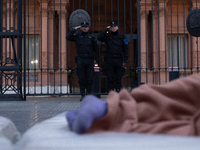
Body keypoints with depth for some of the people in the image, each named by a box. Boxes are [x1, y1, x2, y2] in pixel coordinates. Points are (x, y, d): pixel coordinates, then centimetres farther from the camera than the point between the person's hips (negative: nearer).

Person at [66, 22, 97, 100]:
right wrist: (74, 30, 1)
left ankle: (89, 94, 9)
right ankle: (83, 95, 6)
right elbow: (68, 37, 2)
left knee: (89, 78, 2)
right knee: (81, 78, 1)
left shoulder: (91, 38, 10)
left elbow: (95, 49, 12)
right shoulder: (77, 36, 10)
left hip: (89, 59, 0)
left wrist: (94, 58, 5)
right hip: (80, 59, 0)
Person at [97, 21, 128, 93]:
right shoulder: (107, 36, 8)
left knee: (118, 77, 3)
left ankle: (118, 91, 10)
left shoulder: (121, 37, 9)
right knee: (110, 77, 1)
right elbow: (99, 37, -11)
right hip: (110, 60, 0)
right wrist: (106, 29, -4)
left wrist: (125, 60, -1)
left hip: (119, 60, 0)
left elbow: (125, 49, 7)